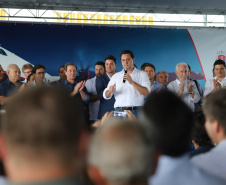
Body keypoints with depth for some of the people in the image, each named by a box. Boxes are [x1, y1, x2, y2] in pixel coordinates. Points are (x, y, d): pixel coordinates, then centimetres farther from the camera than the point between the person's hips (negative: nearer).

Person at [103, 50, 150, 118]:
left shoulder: (142, 74, 11)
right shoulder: (116, 76, 18)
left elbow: (147, 92, -5)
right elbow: (106, 96, 12)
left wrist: (132, 82, -14)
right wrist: (109, 91, -12)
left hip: (136, 111, -2)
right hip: (119, 111, 2)